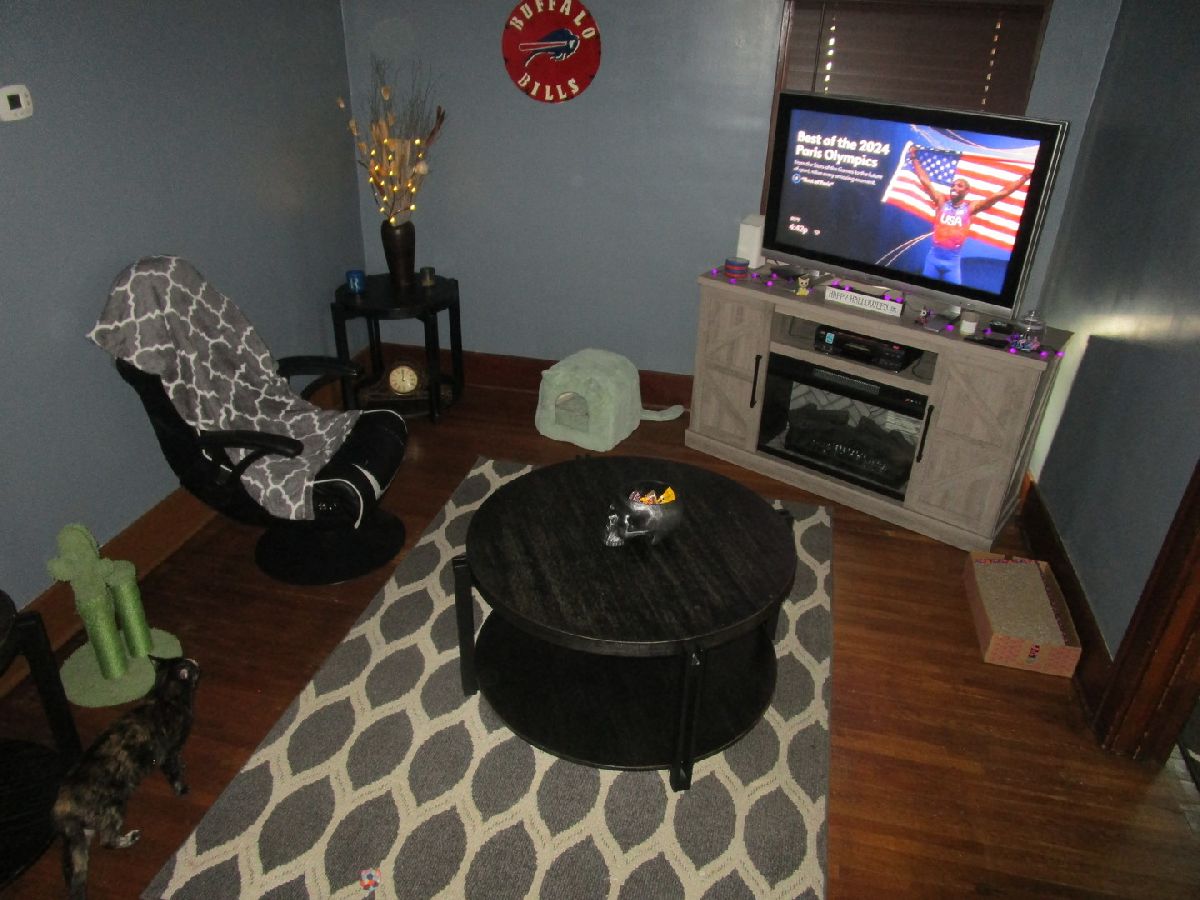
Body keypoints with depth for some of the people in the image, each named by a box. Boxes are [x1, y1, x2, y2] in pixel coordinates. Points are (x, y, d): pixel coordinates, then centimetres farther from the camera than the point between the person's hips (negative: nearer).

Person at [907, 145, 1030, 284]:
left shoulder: (971, 207, -1)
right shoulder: (941, 201, 1)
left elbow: (1001, 194, -2)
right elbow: (924, 180, 2)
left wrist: (1024, 178, -6)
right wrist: (914, 159, 2)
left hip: (953, 259, -1)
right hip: (934, 255, 1)